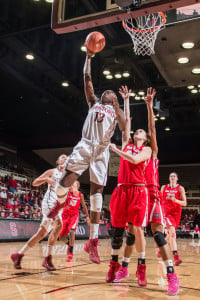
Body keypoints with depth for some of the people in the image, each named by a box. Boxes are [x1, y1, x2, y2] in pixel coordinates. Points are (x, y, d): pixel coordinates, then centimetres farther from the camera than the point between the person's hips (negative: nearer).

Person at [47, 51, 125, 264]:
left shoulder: (116, 111, 21)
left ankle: (92, 242, -7)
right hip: (85, 145, 0)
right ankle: (60, 202, 20)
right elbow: (87, 78, 16)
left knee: (97, 192, -7)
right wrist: (89, 57, 16)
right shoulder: (94, 103, 22)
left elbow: (124, 127, 2)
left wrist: (117, 107, -6)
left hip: (102, 150, 0)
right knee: (67, 180, -19)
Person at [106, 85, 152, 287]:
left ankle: (141, 268, 4)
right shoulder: (126, 144, 19)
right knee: (117, 228, 2)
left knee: (136, 228, -7)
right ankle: (114, 265, 12)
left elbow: (135, 160, -11)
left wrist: (116, 150, -7)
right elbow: (127, 120, 18)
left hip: (138, 189, -3)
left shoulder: (147, 149, 9)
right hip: (122, 188, 3)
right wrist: (126, 100, 21)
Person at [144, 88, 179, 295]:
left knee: (157, 233, -13)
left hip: (152, 195, -4)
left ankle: (172, 275, -12)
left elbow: (152, 129, -2)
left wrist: (149, 105, -6)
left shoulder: (152, 153, 7)